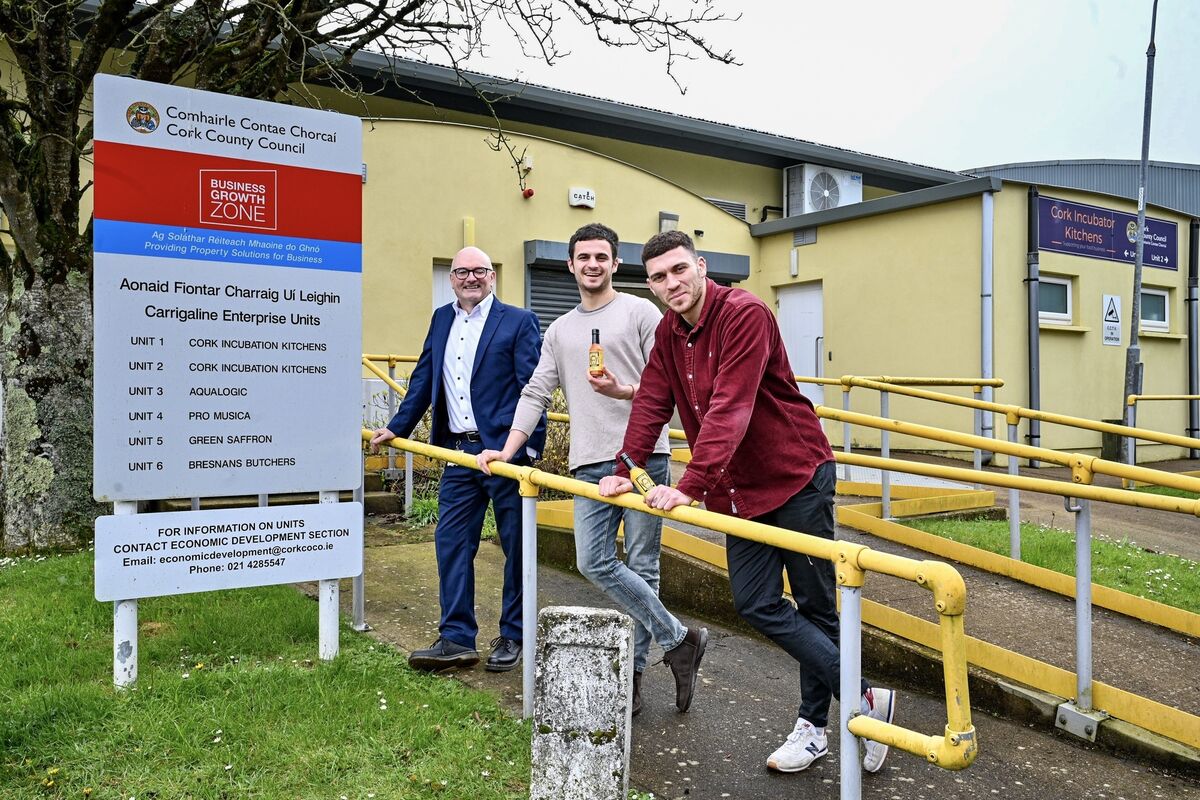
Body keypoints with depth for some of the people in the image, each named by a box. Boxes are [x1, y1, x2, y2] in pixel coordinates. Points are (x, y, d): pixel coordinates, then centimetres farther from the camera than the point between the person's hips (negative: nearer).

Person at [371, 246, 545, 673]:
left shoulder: (519, 321, -3)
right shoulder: (441, 319, 15)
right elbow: (424, 379, 19)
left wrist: (530, 447, -18)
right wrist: (397, 427, 14)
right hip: (458, 452, 6)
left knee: (516, 546, 6)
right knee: (451, 543, 5)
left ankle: (513, 637, 20)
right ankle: (457, 640, 14)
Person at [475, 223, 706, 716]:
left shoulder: (640, 312, 5)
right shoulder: (559, 331, 20)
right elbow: (536, 394, 15)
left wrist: (626, 392, -19)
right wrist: (507, 450, 7)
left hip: (644, 456, -4)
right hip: (592, 464, 4)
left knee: (641, 567, 1)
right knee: (594, 563, -6)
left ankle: (632, 671, 14)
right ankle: (678, 640, 7)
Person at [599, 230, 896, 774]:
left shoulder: (744, 314, -20)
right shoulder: (668, 333, 6)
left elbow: (729, 409, -29)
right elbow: (651, 404, 4)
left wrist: (690, 486, -35)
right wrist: (625, 469, -7)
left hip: (797, 477, -7)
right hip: (740, 490, 8)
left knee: (815, 606, 3)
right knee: (755, 604, 4)